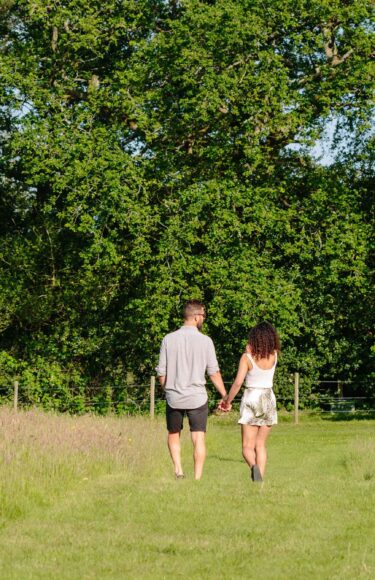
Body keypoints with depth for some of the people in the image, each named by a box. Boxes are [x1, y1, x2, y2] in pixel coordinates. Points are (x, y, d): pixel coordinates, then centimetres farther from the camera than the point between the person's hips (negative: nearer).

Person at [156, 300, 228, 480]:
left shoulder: (169, 339, -2)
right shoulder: (205, 341, -7)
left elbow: (161, 373, 1)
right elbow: (214, 372, -4)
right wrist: (225, 397, 5)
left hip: (173, 397, 2)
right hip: (197, 397, -2)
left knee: (173, 435, 19)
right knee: (199, 439, 3)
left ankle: (178, 470, 3)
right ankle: (197, 478, -2)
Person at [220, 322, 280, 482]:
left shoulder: (247, 357, -10)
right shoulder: (274, 356, -1)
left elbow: (238, 382, -16)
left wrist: (227, 401, -4)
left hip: (251, 400, -3)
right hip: (268, 400, 3)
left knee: (248, 447, 0)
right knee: (260, 445, 13)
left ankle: (254, 466, -30)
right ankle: (260, 478, 3)